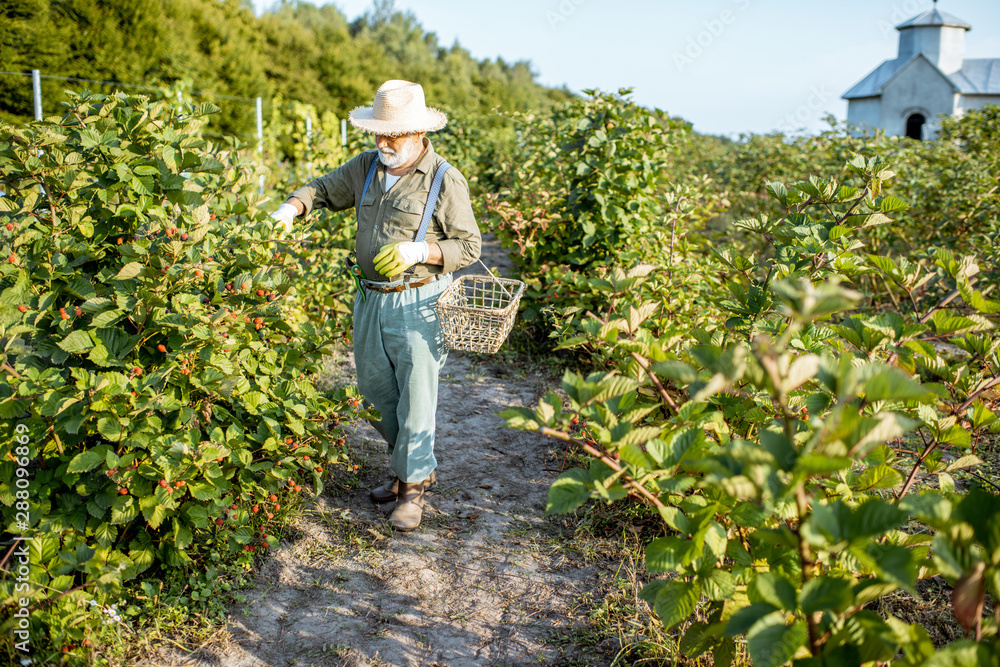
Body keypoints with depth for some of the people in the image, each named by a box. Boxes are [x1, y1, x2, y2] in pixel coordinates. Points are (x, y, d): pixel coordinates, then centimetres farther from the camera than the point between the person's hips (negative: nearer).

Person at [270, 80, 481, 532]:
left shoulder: (446, 181, -9)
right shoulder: (366, 167, 6)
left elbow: (469, 246, -8)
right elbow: (324, 189, 19)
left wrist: (418, 250, -22)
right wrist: (290, 209, -2)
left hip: (418, 303, -6)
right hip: (371, 298, 6)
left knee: (416, 395, -2)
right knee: (375, 390, 15)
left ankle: (412, 486, 15)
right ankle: (413, 467, 34)